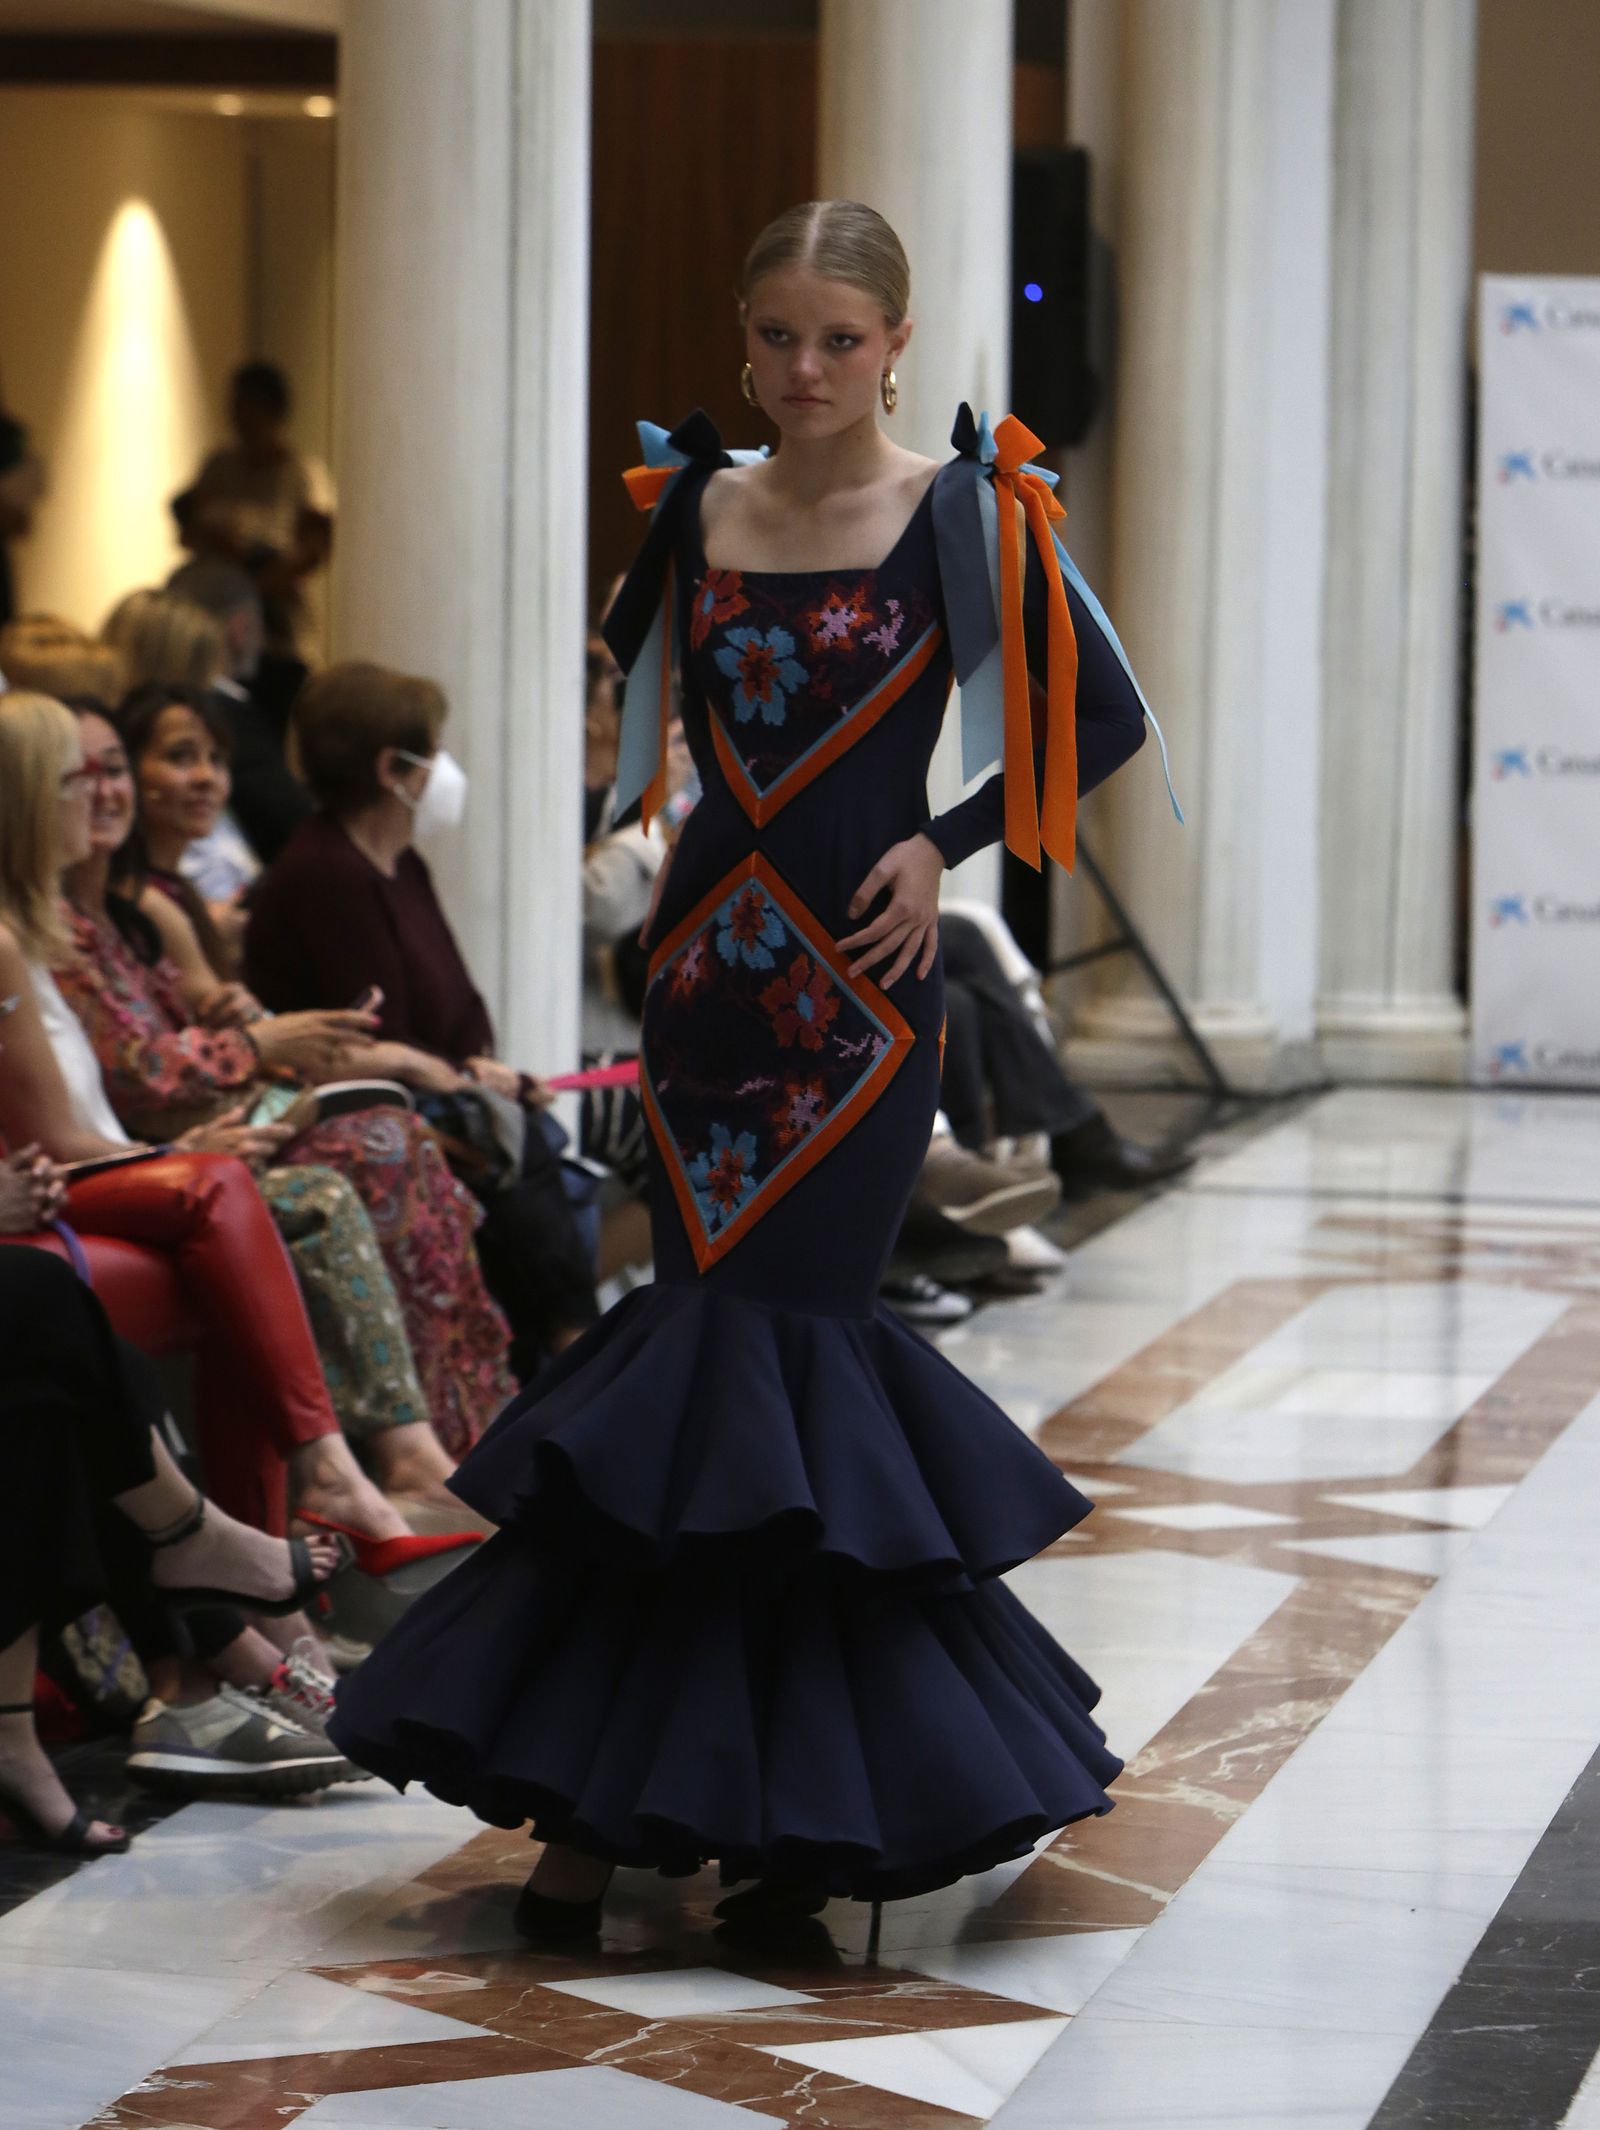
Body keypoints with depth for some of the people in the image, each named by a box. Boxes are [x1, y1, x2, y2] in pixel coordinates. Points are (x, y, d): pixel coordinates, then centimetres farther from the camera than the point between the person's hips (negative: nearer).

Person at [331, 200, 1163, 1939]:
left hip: (865, 981, -4)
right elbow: (631, 686, 26)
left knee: (762, 1342, -7)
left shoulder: (961, 519, -3)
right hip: (709, 968, 4)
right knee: (715, 1334, 2)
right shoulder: (692, 510, 9)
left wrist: (943, 846, -6)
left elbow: (1103, 719, 2)